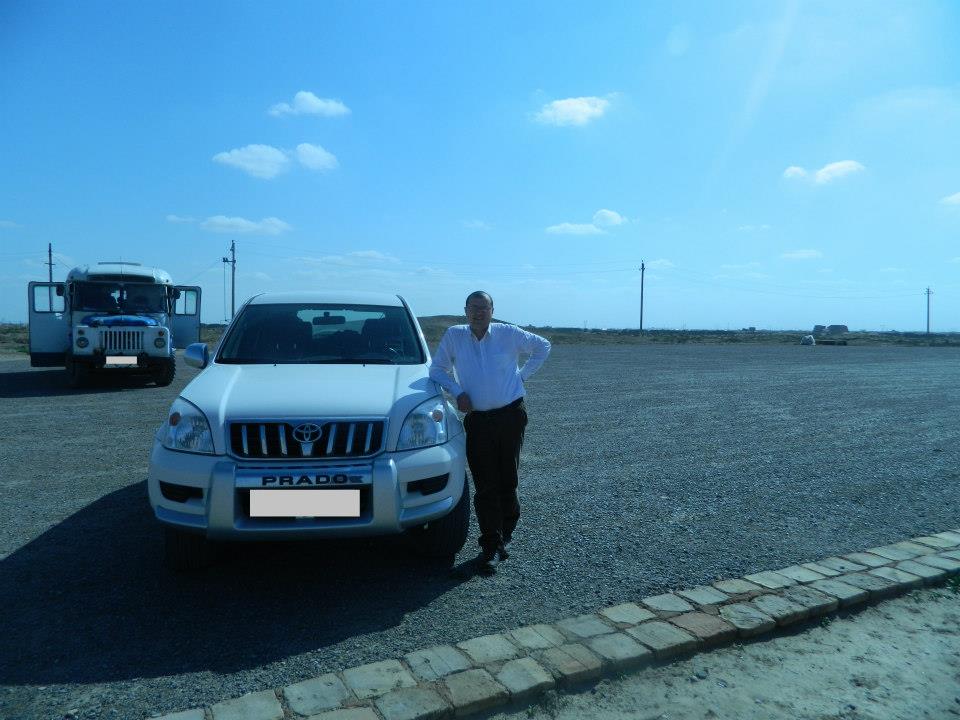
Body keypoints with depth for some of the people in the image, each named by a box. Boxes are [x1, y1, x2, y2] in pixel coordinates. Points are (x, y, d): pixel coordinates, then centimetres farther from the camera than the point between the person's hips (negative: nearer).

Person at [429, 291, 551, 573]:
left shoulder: (509, 333, 0)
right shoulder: (454, 335, 2)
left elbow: (542, 346, 15)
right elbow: (437, 369, 11)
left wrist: (523, 374, 7)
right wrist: (457, 391, -4)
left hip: (511, 416, 0)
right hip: (478, 420, 0)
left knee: (507, 482, 5)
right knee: (485, 486, -4)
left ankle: (504, 536, 24)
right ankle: (491, 546, 4)